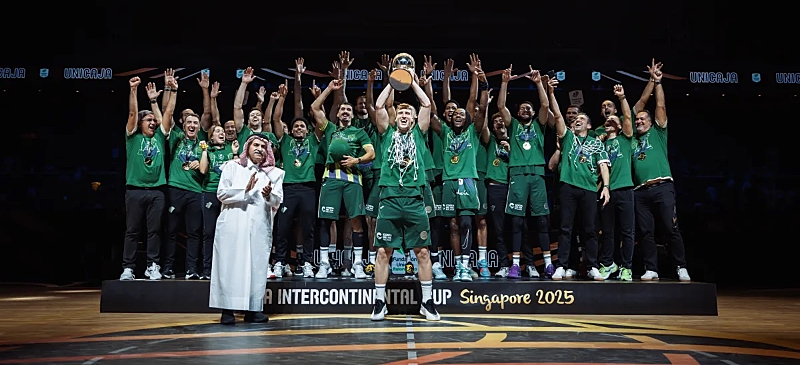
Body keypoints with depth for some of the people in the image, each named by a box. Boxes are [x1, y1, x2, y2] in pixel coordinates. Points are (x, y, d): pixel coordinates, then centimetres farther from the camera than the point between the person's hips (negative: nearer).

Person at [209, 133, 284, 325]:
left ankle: (253, 309, 3)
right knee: (230, 264, -6)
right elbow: (222, 194, 1)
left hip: (260, 227, 2)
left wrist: (269, 195, -17)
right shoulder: (232, 166, 11)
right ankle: (227, 309, -3)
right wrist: (245, 190, -10)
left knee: (257, 265, -2)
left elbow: (277, 201, 4)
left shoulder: (274, 173, 15)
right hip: (233, 224, -2)